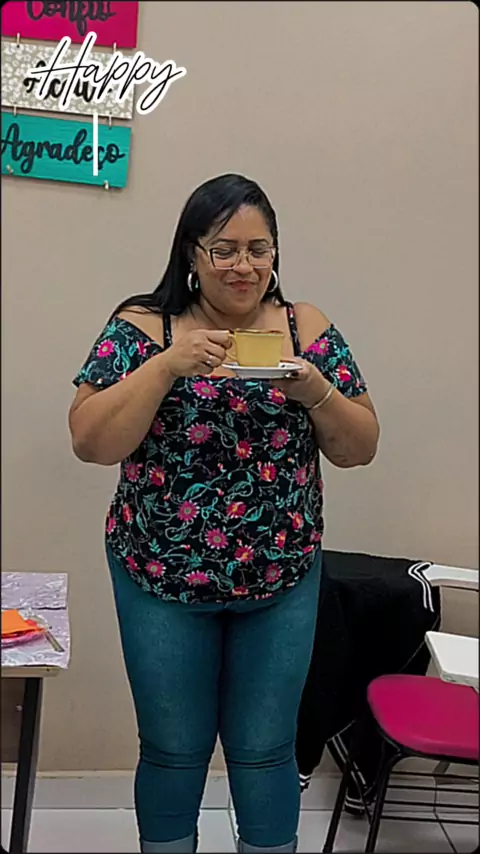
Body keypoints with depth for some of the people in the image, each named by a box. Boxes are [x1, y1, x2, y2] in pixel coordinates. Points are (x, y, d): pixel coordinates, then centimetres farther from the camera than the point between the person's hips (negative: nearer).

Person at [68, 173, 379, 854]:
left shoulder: (308, 329, 0)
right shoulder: (141, 327, -5)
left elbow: (360, 448, 1)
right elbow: (90, 443, -13)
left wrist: (316, 390, -19)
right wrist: (167, 364, -23)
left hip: (283, 580, 1)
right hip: (161, 579, -1)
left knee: (266, 751, 12)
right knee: (173, 751, 13)